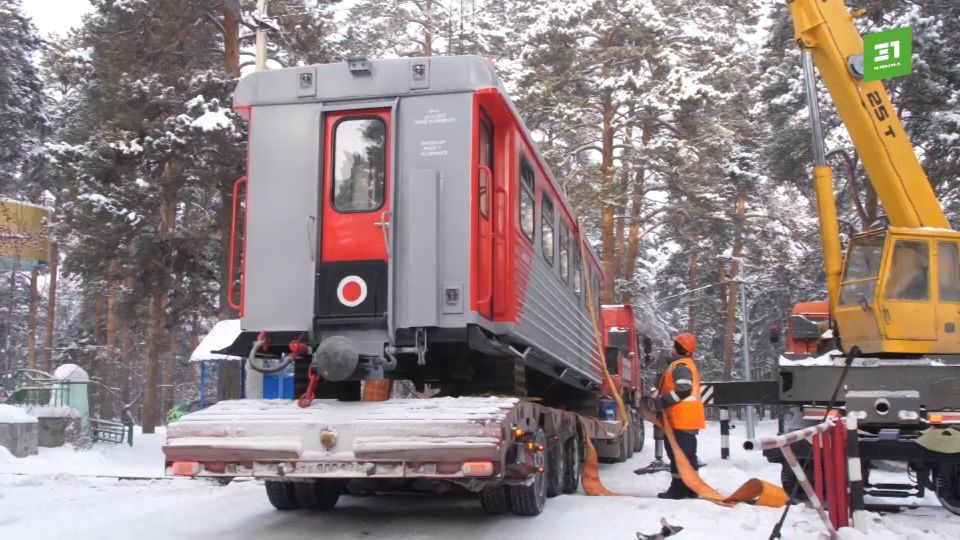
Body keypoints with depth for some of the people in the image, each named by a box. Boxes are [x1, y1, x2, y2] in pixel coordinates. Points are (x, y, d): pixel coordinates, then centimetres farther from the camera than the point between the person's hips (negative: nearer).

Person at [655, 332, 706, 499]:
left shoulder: (680, 366, -13)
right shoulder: (688, 364, 21)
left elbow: (683, 390, -25)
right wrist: (661, 397, 18)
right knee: (688, 454, 13)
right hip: (689, 419, 11)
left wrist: (662, 401, -20)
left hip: (681, 419, -11)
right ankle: (690, 489, 17)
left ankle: (678, 489, -5)